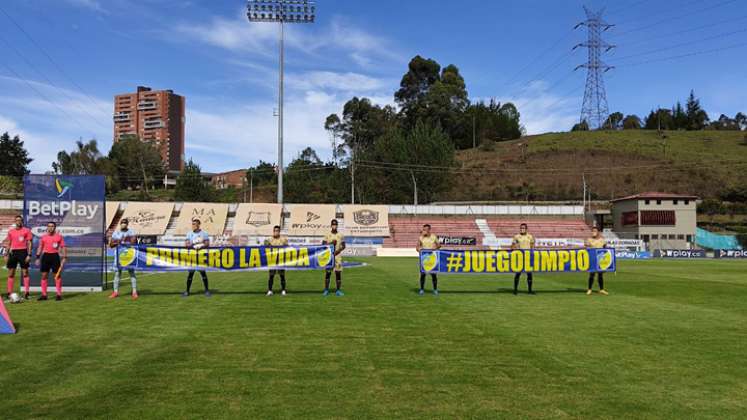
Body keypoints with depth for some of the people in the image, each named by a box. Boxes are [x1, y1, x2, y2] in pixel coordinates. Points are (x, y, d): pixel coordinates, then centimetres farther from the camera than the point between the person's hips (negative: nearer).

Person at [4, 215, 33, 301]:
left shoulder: (26, 230, -1)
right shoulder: (11, 231, 11)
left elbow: (29, 243, -4)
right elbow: (8, 243, 16)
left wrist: (29, 255, -11)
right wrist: (6, 254, 9)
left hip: (23, 252, -4)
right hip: (13, 252, 4)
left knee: (25, 273, -3)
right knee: (11, 274, 5)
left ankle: (26, 293, -1)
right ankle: (9, 293, 11)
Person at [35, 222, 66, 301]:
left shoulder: (59, 237, 1)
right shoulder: (44, 237, 8)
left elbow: (63, 247, 1)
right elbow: (40, 247, 13)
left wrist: (64, 258, -6)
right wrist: (38, 258, 7)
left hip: (55, 256, -3)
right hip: (46, 256, 3)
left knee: (57, 275, -2)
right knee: (44, 275, 4)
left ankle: (59, 294, 5)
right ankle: (44, 295, 11)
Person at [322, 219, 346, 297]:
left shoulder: (340, 235, 5)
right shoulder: (327, 235, 4)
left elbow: (343, 246, 7)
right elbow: (323, 245, 1)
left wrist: (338, 250, -11)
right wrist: (331, 243, -13)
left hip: (338, 256, 0)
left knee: (338, 273, -1)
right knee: (327, 272, 0)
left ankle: (338, 290, 6)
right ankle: (326, 290, 10)